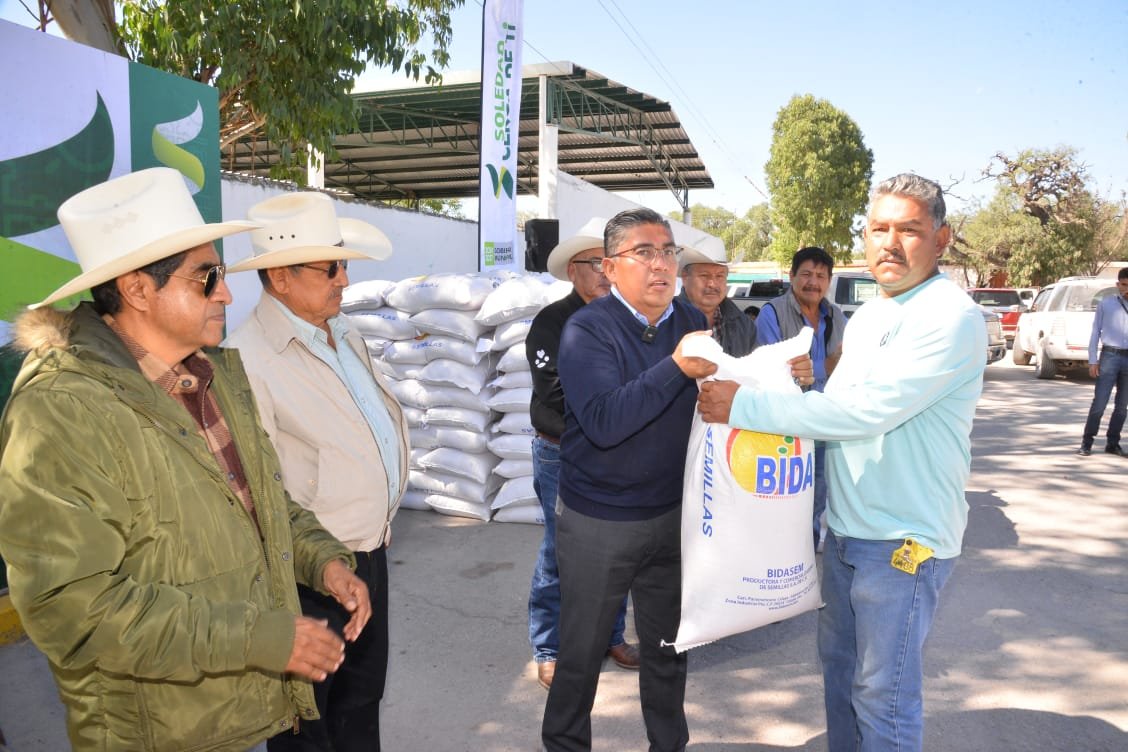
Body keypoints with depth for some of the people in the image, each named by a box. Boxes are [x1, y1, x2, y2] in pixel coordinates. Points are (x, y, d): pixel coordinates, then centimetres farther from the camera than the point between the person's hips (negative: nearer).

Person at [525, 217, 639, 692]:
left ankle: (611, 636, 31)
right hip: (563, 455, -4)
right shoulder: (550, 323, -8)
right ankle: (548, 650, 20)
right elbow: (556, 395, -16)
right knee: (561, 555, 4)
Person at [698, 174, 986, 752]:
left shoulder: (951, 317, -19)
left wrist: (744, 406, -24)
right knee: (839, 666, 22)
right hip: (845, 527, 8)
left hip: (904, 539, -8)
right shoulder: (866, 316, 11)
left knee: (883, 694, 6)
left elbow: (862, 411, -27)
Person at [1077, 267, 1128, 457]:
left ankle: (1112, 443, 19)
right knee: (1099, 403, -6)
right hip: (1110, 356, -3)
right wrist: (1092, 361, -3)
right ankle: (1087, 443, 0)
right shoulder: (1106, 304, 2)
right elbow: (1095, 332, 3)